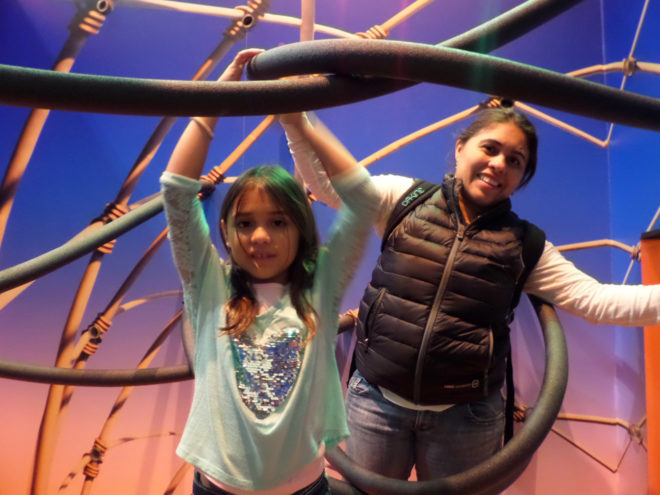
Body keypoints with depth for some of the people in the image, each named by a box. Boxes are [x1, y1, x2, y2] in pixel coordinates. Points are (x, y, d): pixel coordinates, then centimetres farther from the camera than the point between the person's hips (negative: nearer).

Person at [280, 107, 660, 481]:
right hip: (377, 402, 0)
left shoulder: (525, 245, 3)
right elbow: (328, 182, -4)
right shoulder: (405, 200, -1)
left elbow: (596, 299, -2)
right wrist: (295, 117, -14)